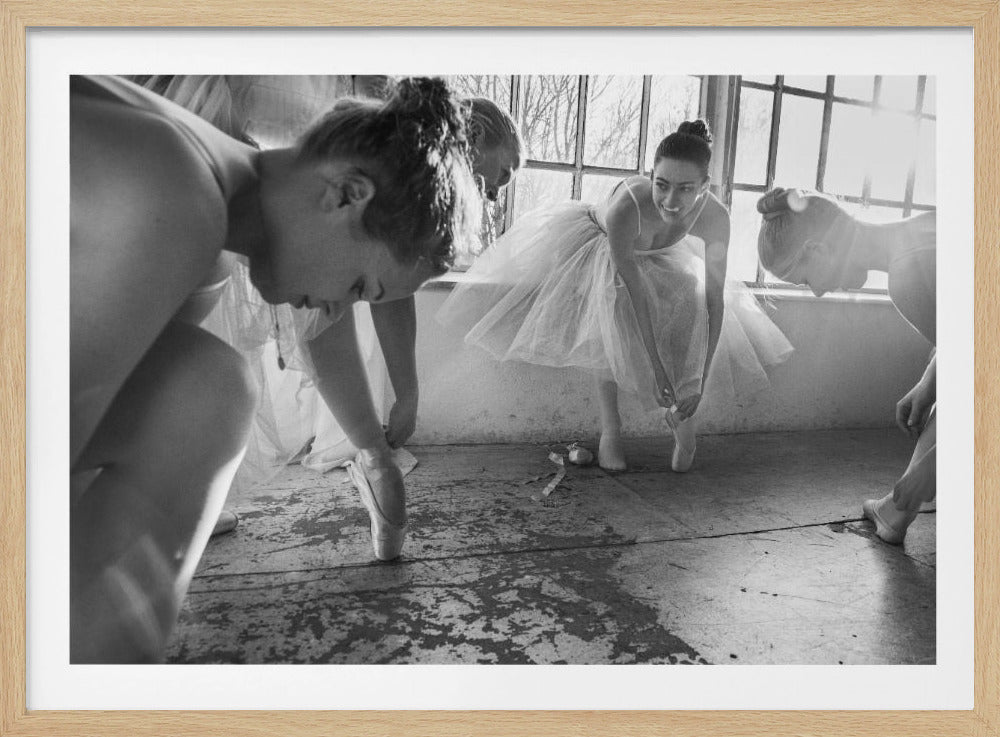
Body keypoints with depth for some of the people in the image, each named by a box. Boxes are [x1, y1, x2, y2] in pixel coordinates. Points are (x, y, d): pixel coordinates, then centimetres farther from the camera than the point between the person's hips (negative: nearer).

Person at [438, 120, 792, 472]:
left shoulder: (714, 217, -34)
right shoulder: (625, 207, -44)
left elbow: (714, 299, -29)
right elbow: (633, 295, -41)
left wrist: (699, 379, -33)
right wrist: (655, 369, -40)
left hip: (660, 257, 3)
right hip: (603, 247, -3)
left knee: (688, 314, -19)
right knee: (613, 318, -28)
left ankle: (682, 418, 1)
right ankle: (609, 430, -16)